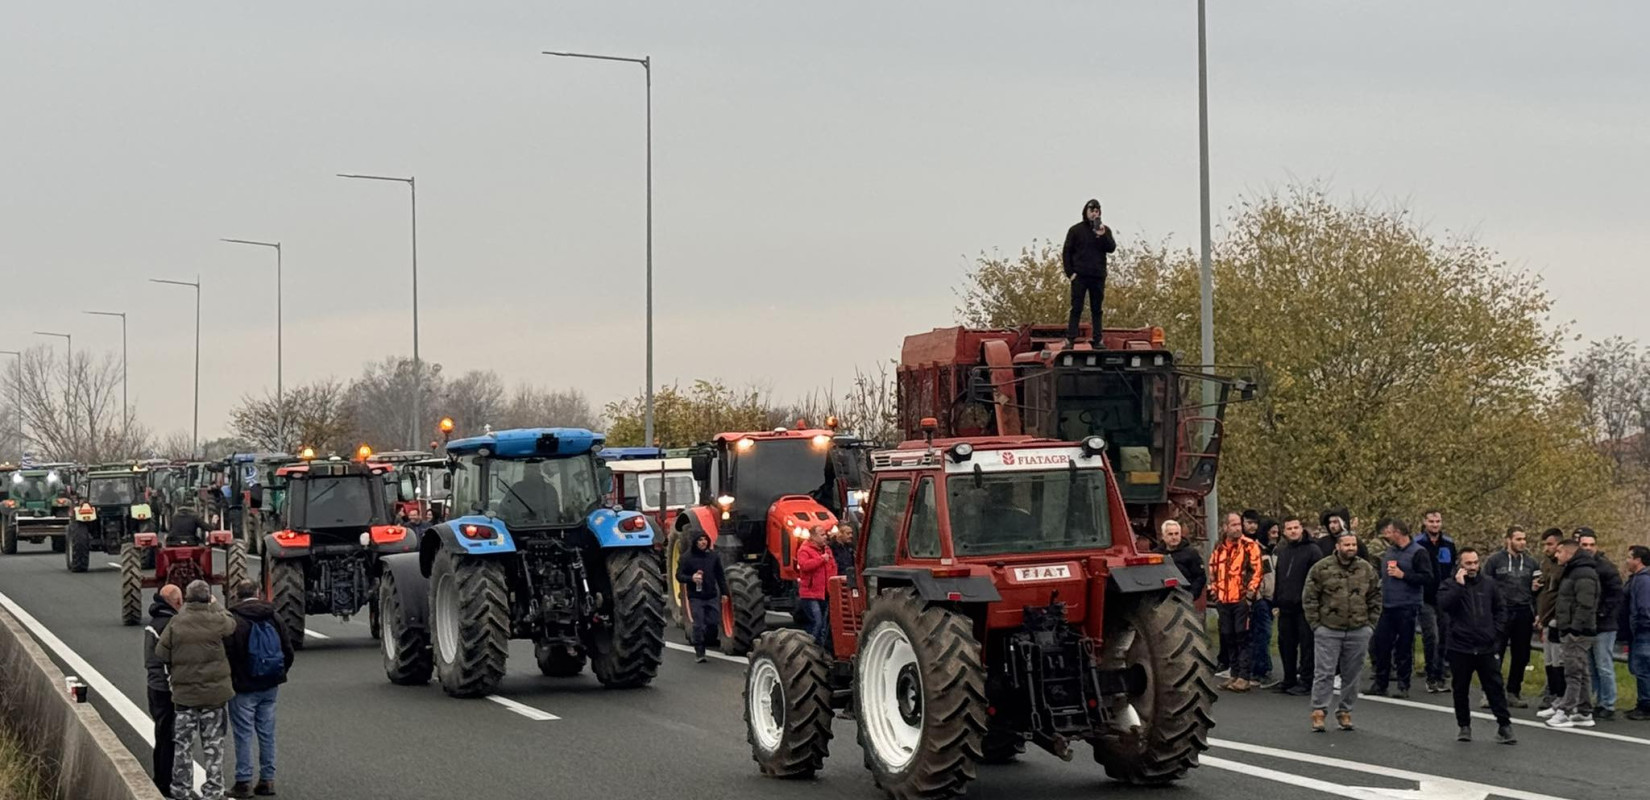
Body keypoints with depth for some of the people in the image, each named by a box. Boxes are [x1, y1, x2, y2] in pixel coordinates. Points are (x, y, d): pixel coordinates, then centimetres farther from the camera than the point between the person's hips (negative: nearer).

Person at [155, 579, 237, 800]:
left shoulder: (176, 622, -9)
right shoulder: (217, 620, -10)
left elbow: (160, 653, -6)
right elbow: (231, 624, 13)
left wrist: (173, 672, 12)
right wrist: (216, 605, 26)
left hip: (184, 692, 0)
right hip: (215, 691, 0)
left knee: (183, 742, 12)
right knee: (213, 743, 8)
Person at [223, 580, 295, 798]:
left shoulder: (232, 620, -14)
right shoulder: (273, 618, 4)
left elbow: (225, 653, -15)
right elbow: (288, 650, 8)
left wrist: (227, 680, -1)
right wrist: (279, 675, 18)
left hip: (243, 687, -5)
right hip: (270, 687, 5)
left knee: (243, 734, 1)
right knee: (267, 733, 11)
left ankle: (244, 782, 2)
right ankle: (267, 780, 15)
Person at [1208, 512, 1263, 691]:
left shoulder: (1249, 546, -4)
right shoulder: (1219, 548, 12)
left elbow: (1257, 571, -9)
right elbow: (1213, 572, 23)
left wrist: (1250, 592, -14)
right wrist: (1214, 591, 15)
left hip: (1242, 601, -6)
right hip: (1224, 601, 6)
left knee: (1242, 638, -6)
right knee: (1228, 639, 10)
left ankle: (1244, 677, -4)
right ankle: (1234, 675, 18)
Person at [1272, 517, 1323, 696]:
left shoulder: (1312, 550, -6)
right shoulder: (1280, 551, 15)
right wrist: (1276, 602, 17)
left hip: (1304, 607, -7)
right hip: (1286, 607, 7)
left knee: (1306, 644, -4)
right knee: (1285, 644, 11)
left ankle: (1306, 682, 0)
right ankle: (1289, 680, 21)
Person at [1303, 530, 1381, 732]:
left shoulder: (1366, 569, 6)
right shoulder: (1321, 568, -4)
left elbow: (1375, 598, 12)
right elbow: (1309, 598, -1)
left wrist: (1370, 623, 5)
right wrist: (1315, 624, -5)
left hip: (1358, 632, 3)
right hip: (1328, 630, -3)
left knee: (1352, 675, 9)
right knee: (1324, 673, -3)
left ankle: (1345, 711, 19)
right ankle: (1318, 711, 2)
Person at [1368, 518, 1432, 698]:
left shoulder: (1418, 553, -6)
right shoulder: (1389, 552, 15)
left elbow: (1427, 578, -14)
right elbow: (1380, 574, 28)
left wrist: (1403, 575, -16)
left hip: (1407, 608, -6)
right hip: (1387, 607, 6)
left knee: (1404, 648, 0)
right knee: (1381, 645, 5)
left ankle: (1403, 685, 9)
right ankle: (1380, 683, 15)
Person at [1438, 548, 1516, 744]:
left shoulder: (1488, 584, 7)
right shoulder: (1450, 585, -1)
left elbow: (1500, 609, 15)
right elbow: (1444, 605, -20)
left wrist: (1495, 630, 2)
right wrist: (1459, 585, -21)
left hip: (1486, 647, 1)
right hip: (1459, 648, -1)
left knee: (1495, 687, -1)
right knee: (1461, 689, 7)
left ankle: (1504, 726, 1)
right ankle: (1464, 726, 19)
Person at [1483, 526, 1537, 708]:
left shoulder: (1530, 563, 11)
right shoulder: (1495, 560, 0)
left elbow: (1535, 590, 14)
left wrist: (1536, 614, 6)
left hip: (1523, 614, 4)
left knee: (1521, 656, 7)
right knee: (1495, 653, -3)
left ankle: (1514, 692, 18)